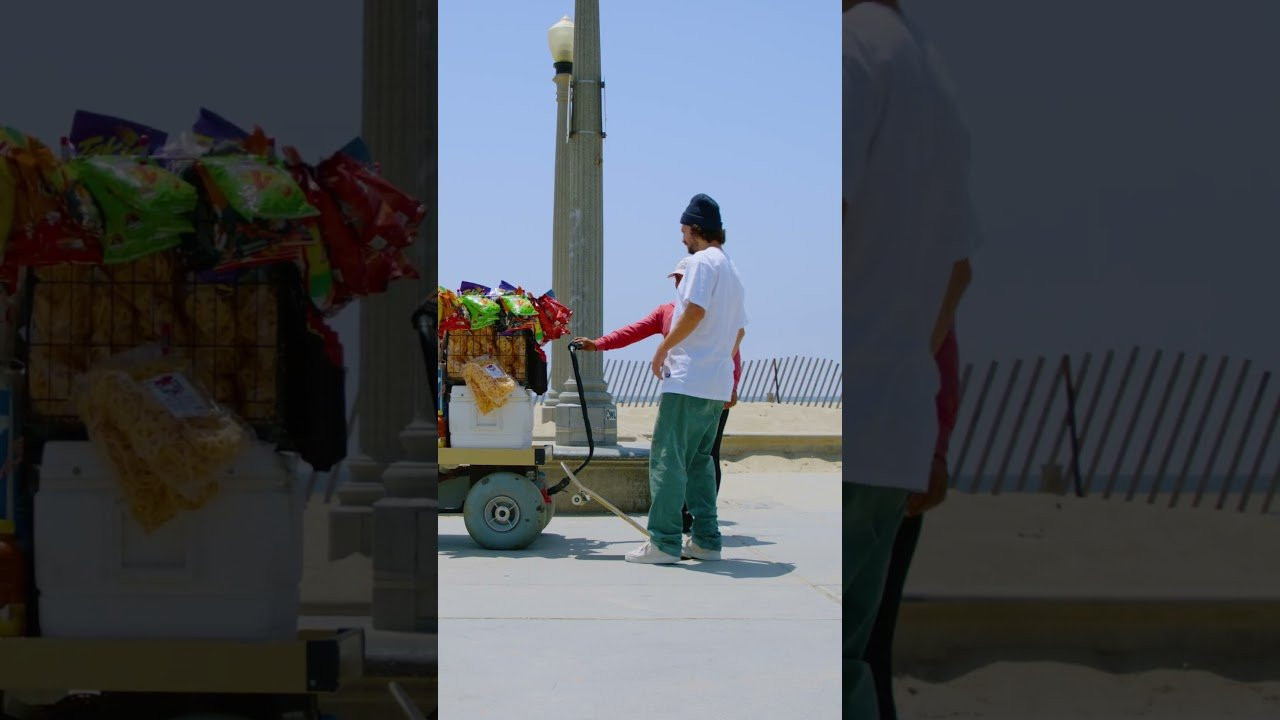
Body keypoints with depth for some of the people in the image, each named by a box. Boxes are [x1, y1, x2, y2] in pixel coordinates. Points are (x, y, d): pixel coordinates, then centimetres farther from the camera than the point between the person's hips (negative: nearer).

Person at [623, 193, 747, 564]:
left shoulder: (703, 260, -7)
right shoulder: (732, 270, 21)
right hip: (718, 384, 9)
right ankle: (706, 540, 13)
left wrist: (663, 349, -12)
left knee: (667, 458, -8)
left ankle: (664, 543, -11)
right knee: (699, 461, 14)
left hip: (687, 379, -9)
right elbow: (738, 331, 23)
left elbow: (695, 310, -20)